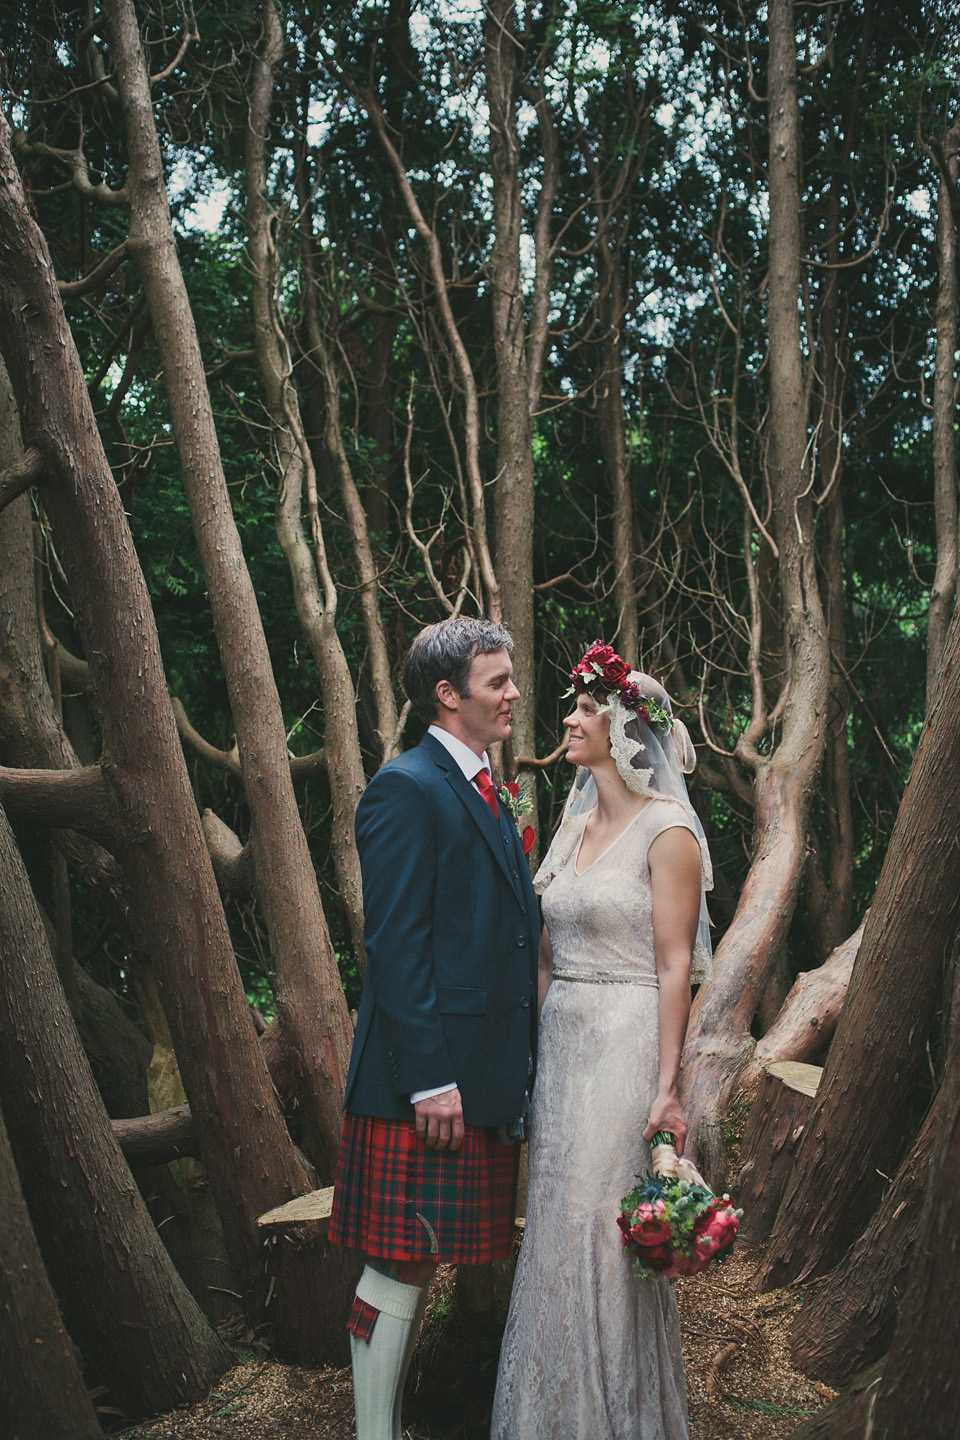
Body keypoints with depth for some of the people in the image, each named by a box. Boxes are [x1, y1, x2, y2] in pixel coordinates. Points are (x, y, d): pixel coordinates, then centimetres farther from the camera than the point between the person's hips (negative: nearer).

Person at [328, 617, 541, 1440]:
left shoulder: (485, 794, 17)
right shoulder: (407, 789, -12)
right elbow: (395, 947, -18)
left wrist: (514, 1066, 15)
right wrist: (429, 1079, -21)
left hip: (482, 1076, 9)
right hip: (426, 1078, -9)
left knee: (420, 1264, 16)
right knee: (401, 1268, 1)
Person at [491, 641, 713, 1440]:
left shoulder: (667, 829, -10)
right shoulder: (574, 826, 12)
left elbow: (675, 965, -13)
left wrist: (667, 1086, -17)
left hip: (627, 1044, -7)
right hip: (560, 1043, 7)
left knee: (606, 1232, -2)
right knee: (556, 1225, 13)